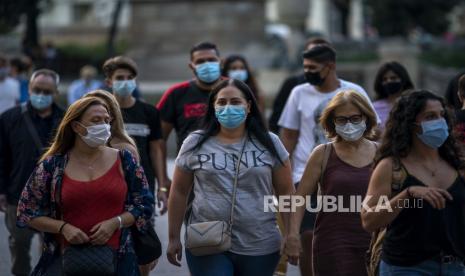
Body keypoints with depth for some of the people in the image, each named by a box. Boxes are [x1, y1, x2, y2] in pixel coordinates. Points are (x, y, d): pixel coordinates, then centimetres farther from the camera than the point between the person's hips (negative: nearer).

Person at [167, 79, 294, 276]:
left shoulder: (269, 144, 3)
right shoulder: (195, 144, 1)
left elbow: (286, 192, 5)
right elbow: (179, 192, 6)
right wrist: (174, 238, 6)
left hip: (260, 248, 1)